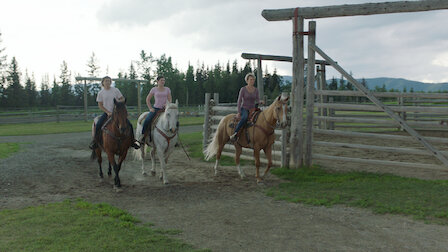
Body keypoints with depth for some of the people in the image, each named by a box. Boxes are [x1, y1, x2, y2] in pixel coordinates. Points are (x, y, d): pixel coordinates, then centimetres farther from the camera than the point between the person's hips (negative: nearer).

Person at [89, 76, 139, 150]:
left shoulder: (115, 90, 3)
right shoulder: (101, 93, 1)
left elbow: (122, 99, 7)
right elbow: (100, 105, 0)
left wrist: (119, 101, -16)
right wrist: (108, 112, -11)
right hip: (107, 112, -1)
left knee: (129, 124, -13)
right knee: (98, 125, -23)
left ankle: (132, 141, 2)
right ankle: (95, 141, -5)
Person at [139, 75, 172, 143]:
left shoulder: (167, 89, 8)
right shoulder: (154, 89, 4)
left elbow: (170, 99, 9)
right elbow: (147, 99, 9)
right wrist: (150, 108, 0)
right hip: (156, 108, -1)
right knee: (147, 120, -26)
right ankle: (142, 135, -7)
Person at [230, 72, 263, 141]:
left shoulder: (256, 90, 7)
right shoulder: (243, 89, -6)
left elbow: (257, 101, 4)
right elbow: (239, 101, -8)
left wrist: (260, 102, -20)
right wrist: (239, 112, -14)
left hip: (252, 109, 5)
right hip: (244, 109, -5)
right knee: (245, 117, -38)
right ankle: (234, 134, -41)